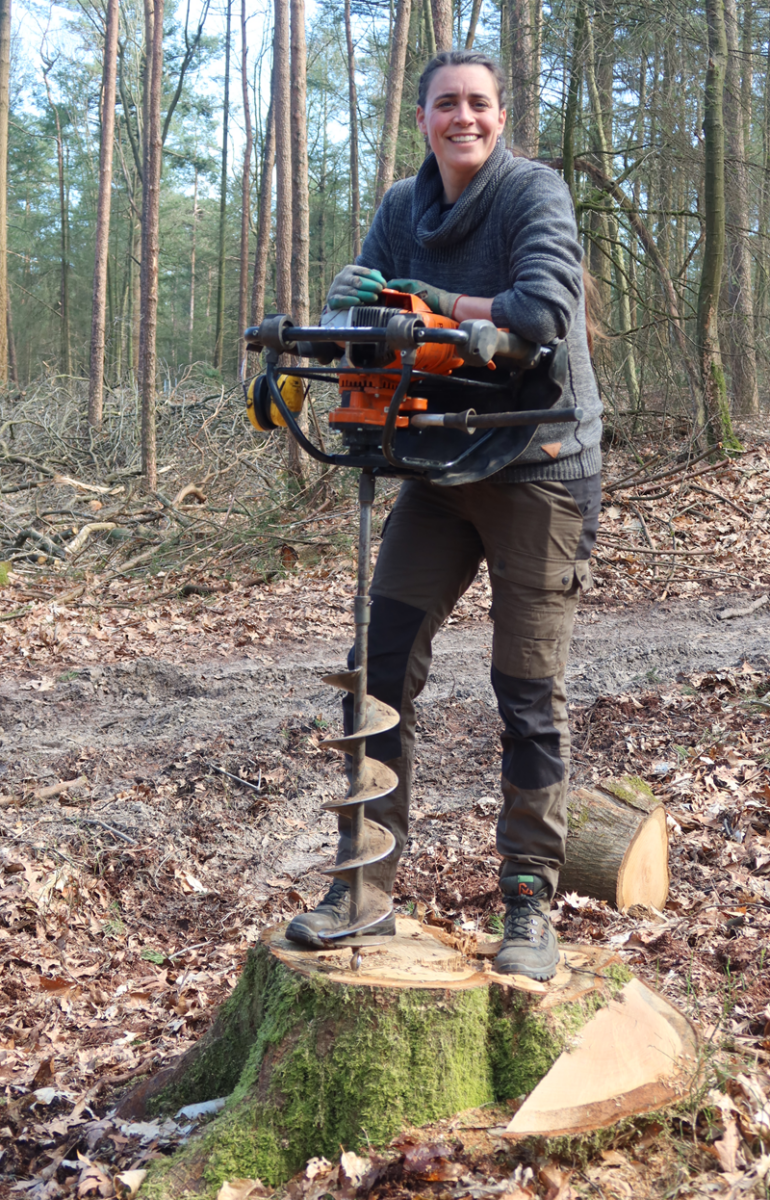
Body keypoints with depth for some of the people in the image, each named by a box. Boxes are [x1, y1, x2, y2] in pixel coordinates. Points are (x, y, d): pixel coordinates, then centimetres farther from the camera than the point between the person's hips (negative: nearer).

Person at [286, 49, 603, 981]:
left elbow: (543, 310, -24)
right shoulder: (403, 209, 9)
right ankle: (365, 881, 12)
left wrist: (426, 302, -16)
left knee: (528, 692, -1)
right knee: (379, 668, 1)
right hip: (441, 468, 6)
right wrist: (351, 312, -20)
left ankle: (530, 900, 12)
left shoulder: (535, 193, -9)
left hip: (538, 466, -5)